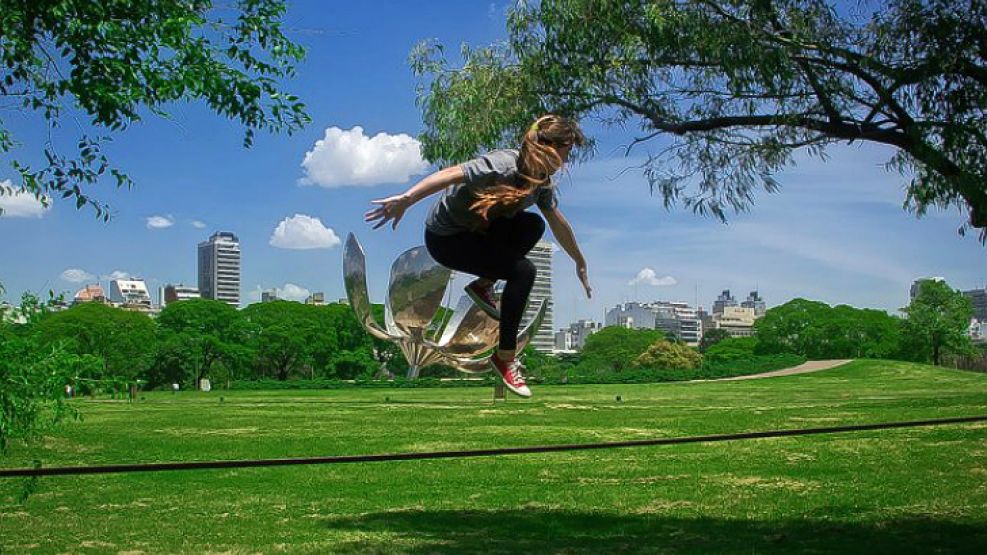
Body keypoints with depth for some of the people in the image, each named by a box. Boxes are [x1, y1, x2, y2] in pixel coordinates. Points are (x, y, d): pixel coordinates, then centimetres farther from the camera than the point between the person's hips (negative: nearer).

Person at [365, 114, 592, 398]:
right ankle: (505, 357, -8)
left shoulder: (542, 178, -2)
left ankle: (483, 285, 7)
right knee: (522, 271, -19)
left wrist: (580, 263, 21)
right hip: (445, 238, -8)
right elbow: (452, 174, -40)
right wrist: (406, 199, -51)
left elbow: (558, 222, 12)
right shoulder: (504, 166, -29)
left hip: (478, 226, 8)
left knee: (534, 225, -10)